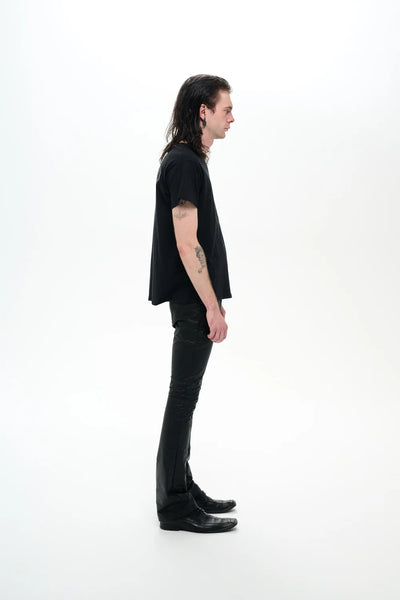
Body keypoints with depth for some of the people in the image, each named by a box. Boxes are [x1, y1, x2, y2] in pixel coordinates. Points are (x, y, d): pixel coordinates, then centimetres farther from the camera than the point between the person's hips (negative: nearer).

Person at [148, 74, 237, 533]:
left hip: (191, 300, 10)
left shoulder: (188, 159, 16)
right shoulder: (184, 163, -16)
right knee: (183, 397, -3)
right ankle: (175, 506, 9)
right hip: (193, 300, -10)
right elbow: (187, 243, -21)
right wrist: (212, 306, -19)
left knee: (186, 395, 15)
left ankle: (182, 488, 27)